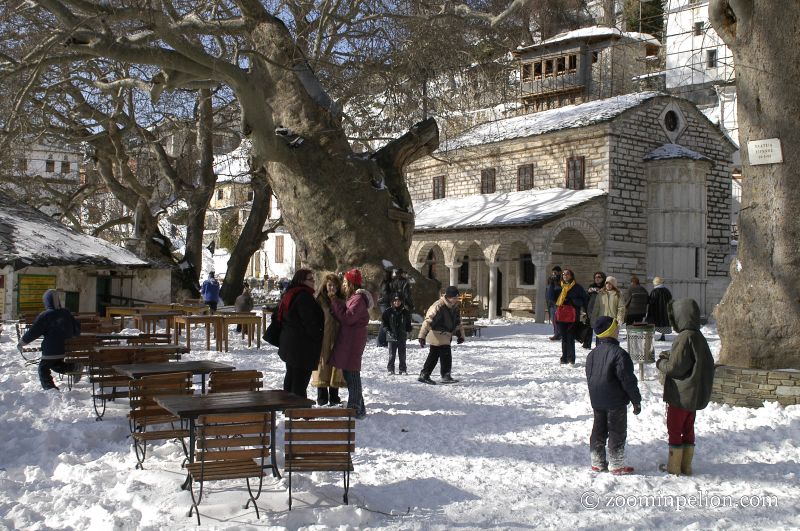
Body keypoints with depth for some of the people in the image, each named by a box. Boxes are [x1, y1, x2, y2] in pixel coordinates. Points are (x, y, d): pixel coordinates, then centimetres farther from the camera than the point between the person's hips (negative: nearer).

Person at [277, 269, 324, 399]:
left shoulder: (290, 294, 13)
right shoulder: (304, 297, -19)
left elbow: (281, 317, 21)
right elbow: (310, 322, -21)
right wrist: (318, 338, -8)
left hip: (289, 343, 10)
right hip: (303, 345, -10)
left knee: (291, 374, 19)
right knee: (301, 378, -6)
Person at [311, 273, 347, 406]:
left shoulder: (341, 300, 12)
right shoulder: (320, 300, -1)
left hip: (337, 338, 4)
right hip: (323, 339, -4)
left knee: (336, 365, 6)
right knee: (323, 365, 1)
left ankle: (334, 397, 15)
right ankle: (322, 397, 9)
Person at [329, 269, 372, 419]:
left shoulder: (358, 299, -14)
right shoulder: (352, 297, 18)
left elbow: (348, 318, -21)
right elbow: (345, 317, 15)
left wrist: (335, 304, -12)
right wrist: (336, 306, 1)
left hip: (353, 340, -10)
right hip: (347, 339, 10)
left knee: (352, 373, -7)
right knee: (348, 373, 14)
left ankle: (356, 408, -3)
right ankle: (358, 407, 22)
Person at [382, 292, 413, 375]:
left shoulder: (405, 312, 3)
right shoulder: (389, 311, -3)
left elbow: (408, 322, 15)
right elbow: (383, 320, 5)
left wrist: (407, 330, 3)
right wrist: (387, 329, -6)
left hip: (402, 336, 1)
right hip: (392, 336, -1)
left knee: (402, 354, 7)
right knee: (391, 354, 4)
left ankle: (403, 369, 15)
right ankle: (390, 369, 13)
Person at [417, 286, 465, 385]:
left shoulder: (455, 307, 7)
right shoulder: (439, 306, -21)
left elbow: (458, 322, 22)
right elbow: (428, 321, -24)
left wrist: (460, 335, 19)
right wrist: (422, 336, -28)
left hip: (446, 335, 9)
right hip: (437, 335, -9)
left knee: (434, 355, 14)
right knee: (446, 354, -10)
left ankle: (424, 375, 22)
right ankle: (445, 376, 0)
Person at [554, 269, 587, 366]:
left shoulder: (577, 287, 2)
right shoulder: (559, 287, 14)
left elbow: (583, 300, 0)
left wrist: (572, 301, -7)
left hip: (572, 317, -4)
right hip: (561, 316, 4)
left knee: (570, 338, -8)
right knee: (564, 338, 9)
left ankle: (571, 360, -4)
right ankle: (564, 359, 15)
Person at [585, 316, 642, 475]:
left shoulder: (592, 354, 6)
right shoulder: (619, 354, -18)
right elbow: (628, 379, -17)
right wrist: (636, 400, -7)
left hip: (597, 401, 7)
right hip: (616, 402, -7)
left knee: (598, 430, 15)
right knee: (617, 432, 3)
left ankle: (597, 462, 21)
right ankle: (616, 465, 8)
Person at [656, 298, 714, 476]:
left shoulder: (684, 338, -23)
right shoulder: (699, 337, 6)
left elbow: (675, 367, -25)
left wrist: (661, 363, -1)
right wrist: (670, 355, 11)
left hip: (680, 395, -9)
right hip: (695, 394, 9)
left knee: (674, 429, 4)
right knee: (688, 429, 17)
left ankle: (673, 466, 13)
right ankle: (686, 466, 25)